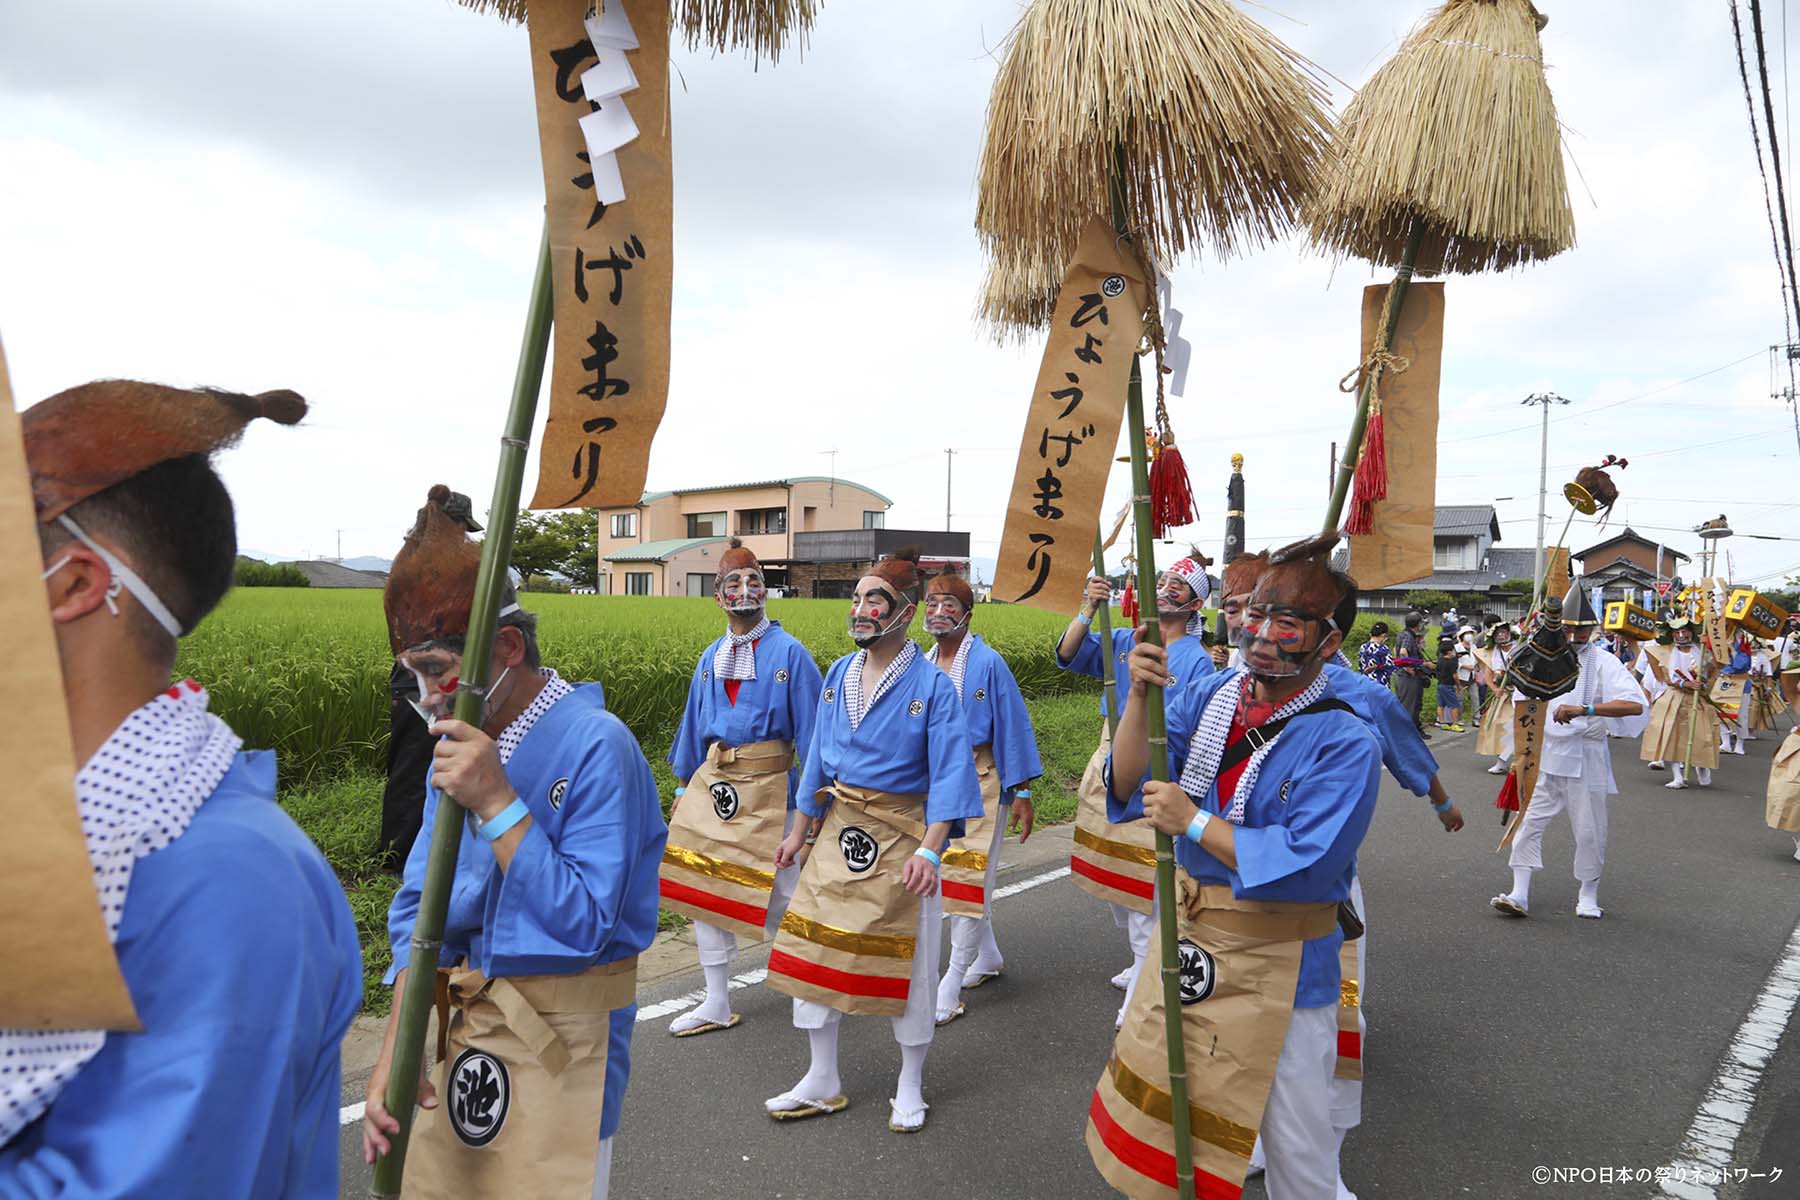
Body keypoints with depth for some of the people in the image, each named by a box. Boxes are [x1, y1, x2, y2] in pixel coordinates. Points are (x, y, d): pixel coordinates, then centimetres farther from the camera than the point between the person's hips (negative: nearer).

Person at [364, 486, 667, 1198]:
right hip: (467, 1024, 7)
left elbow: (584, 925, -24)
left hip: (559, 1037, -6)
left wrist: (495, 803, -28)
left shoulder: (596, 748, -21)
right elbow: (418, 910, 3)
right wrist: (394, 1051, -7)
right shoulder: (460, 747, 2)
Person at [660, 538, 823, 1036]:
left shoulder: (789, 652, -6)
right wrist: (684, 787, 20)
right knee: (703, 885, 7)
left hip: (767, 784, -6)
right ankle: (717, 1004, 21)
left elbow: (812, 726, -5)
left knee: (778, 894, 0)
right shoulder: (710, 658, 10)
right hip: (713, 779, 6)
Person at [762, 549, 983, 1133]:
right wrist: (799, 831, 14)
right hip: (840, 827, 5)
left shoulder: (932, 685, -13)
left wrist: (929, 849, -29)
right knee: (813, 948, 8)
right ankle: (822, 1084, 27)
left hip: (901, 834, -5)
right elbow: (819, 757, 12)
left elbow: (949, 773, -18)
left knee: (904, 963, 6)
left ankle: (910, 1089, 28)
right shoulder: (838, 675, 4)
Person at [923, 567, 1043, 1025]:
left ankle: (952, 986, 2)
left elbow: (1014, 725, -9)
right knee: (955, 874, 16)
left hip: (978, 779, -6)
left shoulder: (988, 663, -11)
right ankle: (987, 957, 35)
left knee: (969, 876, -4)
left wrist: (1022, 791, -11)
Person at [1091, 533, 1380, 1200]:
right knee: (1151, 1105, 23)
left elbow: (1303, 863, -27)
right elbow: (1130, 787, -9)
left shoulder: (1344, 744, -19)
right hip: (1186, 934, 5)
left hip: (1276, 965, -5)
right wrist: (1138, 698, -23)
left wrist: (1192, 823, -23)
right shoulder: (1207, 699, -3)